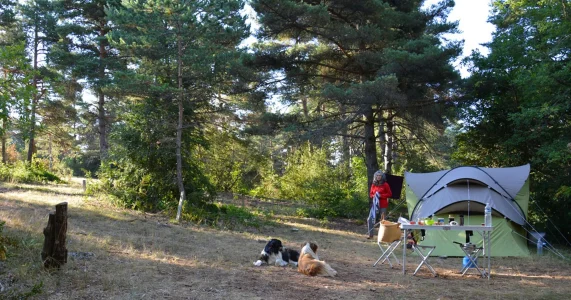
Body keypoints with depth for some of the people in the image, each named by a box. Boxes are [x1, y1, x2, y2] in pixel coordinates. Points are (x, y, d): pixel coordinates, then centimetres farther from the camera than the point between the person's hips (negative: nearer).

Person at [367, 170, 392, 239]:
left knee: (383, 220, 1)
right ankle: (370, 235, 7)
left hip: (383, 205, -4)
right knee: (370, 219, -2)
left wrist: (381, 195, -14)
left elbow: (390, 194, -4)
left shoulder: (385, 185, -4)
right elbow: (370, 194, 16)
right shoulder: (373, 185, 9)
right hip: (375, 204, 4)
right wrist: (374, 196, -7)